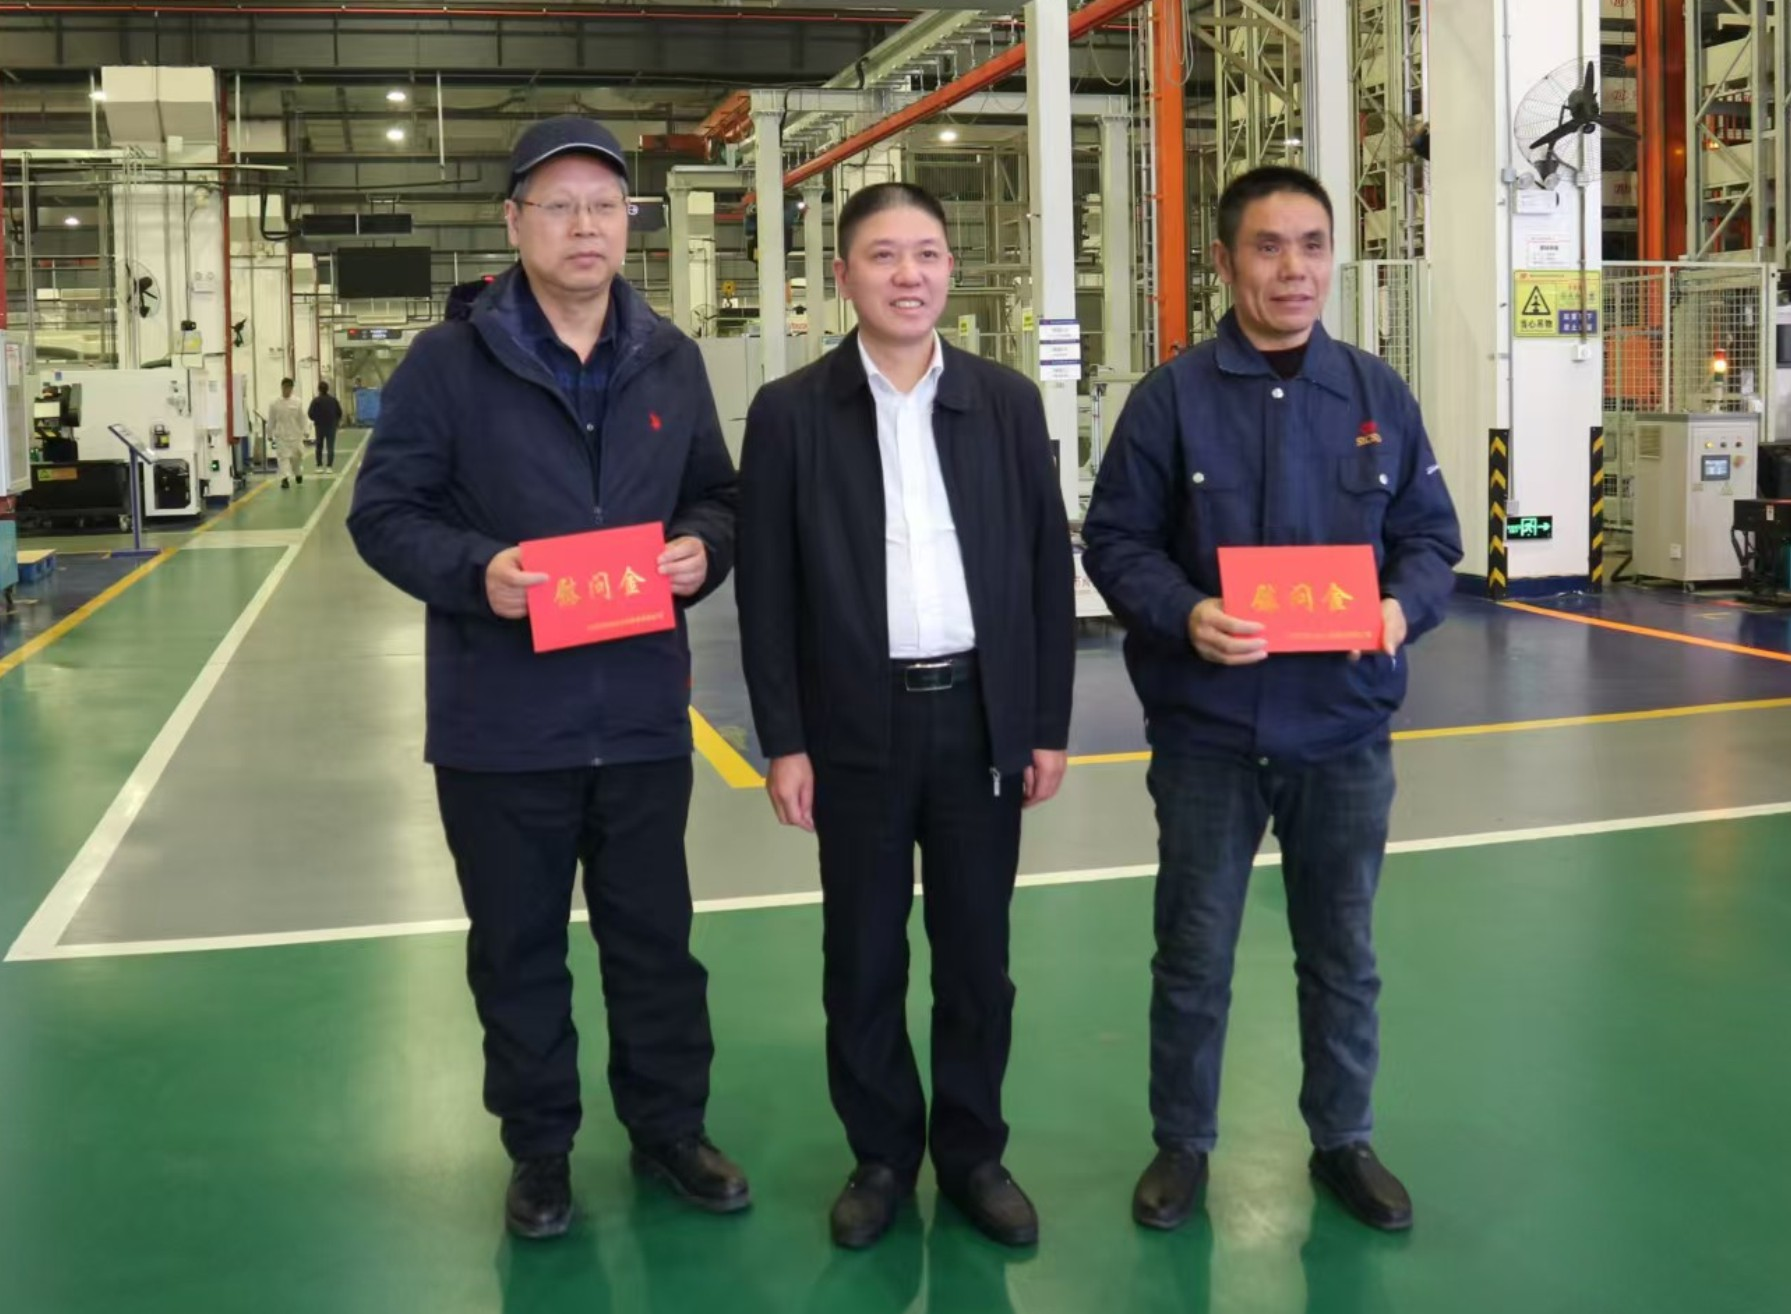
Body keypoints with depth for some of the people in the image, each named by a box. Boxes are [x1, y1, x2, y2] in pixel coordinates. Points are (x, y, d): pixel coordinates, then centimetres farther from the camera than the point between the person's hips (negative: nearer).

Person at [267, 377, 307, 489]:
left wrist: (304, 433, -1)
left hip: (295, 435, 1)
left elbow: (301, 419, 1)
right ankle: (285, 478, -12)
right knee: (283, 456, -8)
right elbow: (271, 421, 1)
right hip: (281, 435, -1)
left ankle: (298, 473, 36)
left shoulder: (297, 403, -2)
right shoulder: (274, 403, -4)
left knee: (297, 455, 10)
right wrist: (270, 435, 3)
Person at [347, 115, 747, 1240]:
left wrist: (703, 549, -7)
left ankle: (670, 1127, 32)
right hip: (502, 721, -2)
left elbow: (717, 496, 15)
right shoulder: (450, 362, -5)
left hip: (642, 714, 3)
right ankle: (540, 1151, 28)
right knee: (519, 948, 11)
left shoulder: (670, 361, 7)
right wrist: (476, 570, -22)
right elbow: (385, 512, -4)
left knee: (655, 938, 14)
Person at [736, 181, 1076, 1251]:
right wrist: (783, 741, -6)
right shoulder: (791, 412, -1)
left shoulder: (1008, 402, 4)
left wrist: (1049, 725, 2)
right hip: (858, 725, -1)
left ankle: (973, 1152, 26)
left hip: (983, 719, 1)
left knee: (977, 957, 10)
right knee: (863, 962, 9)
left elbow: (1049, 569, 5)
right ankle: (882, 1156, 25)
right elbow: (767, 590, -2)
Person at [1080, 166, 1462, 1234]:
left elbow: (1431, 538, 7)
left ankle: (1345, 1139, 33)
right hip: (1207, 731, -2)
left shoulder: (1380, 396, 3)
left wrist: (1404, 606, -14)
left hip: (1345, 732, 2)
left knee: (1343, 955, 15)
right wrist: (1186, 615, -22)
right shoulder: (1173, 397, -6)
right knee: (1194, 956, 10)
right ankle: (1184, 1142, 28)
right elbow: (1117, 543, -5)